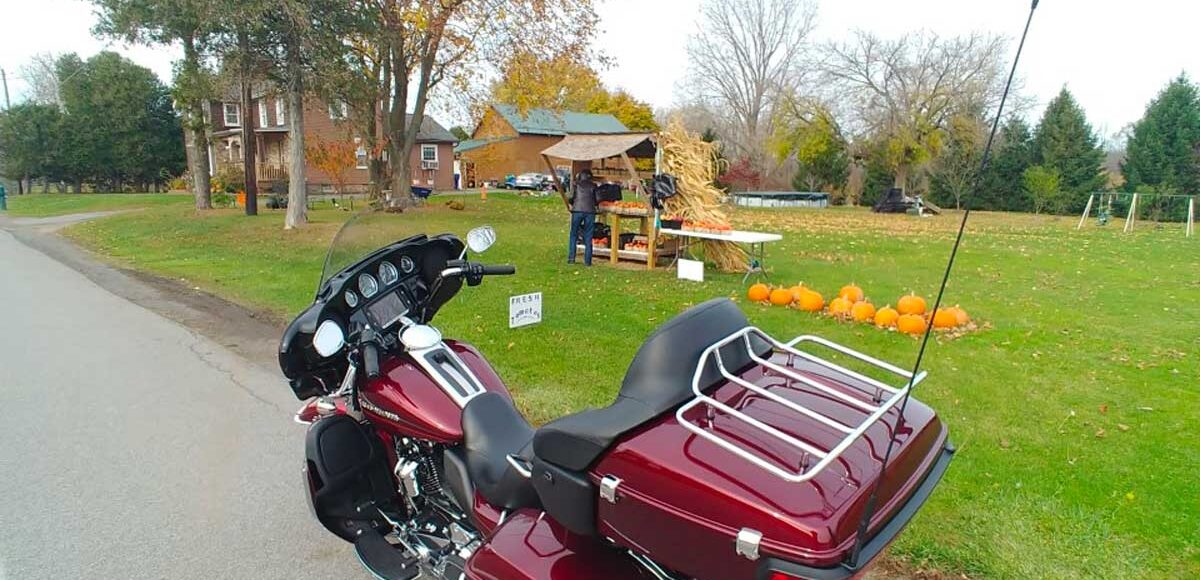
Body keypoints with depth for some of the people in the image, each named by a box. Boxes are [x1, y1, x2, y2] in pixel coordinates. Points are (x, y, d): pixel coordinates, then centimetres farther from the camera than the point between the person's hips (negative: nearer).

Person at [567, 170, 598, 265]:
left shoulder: (576, 184, 10)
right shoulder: (593, 185, 13)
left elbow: (571, 198, 3)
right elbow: (596, 200, 12)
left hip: (577, 210, -1)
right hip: (590, 211, 1)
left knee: (574, 235, 8)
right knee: (588, 237, 5)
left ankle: (571, 258, 3)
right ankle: (587, 260, 3)